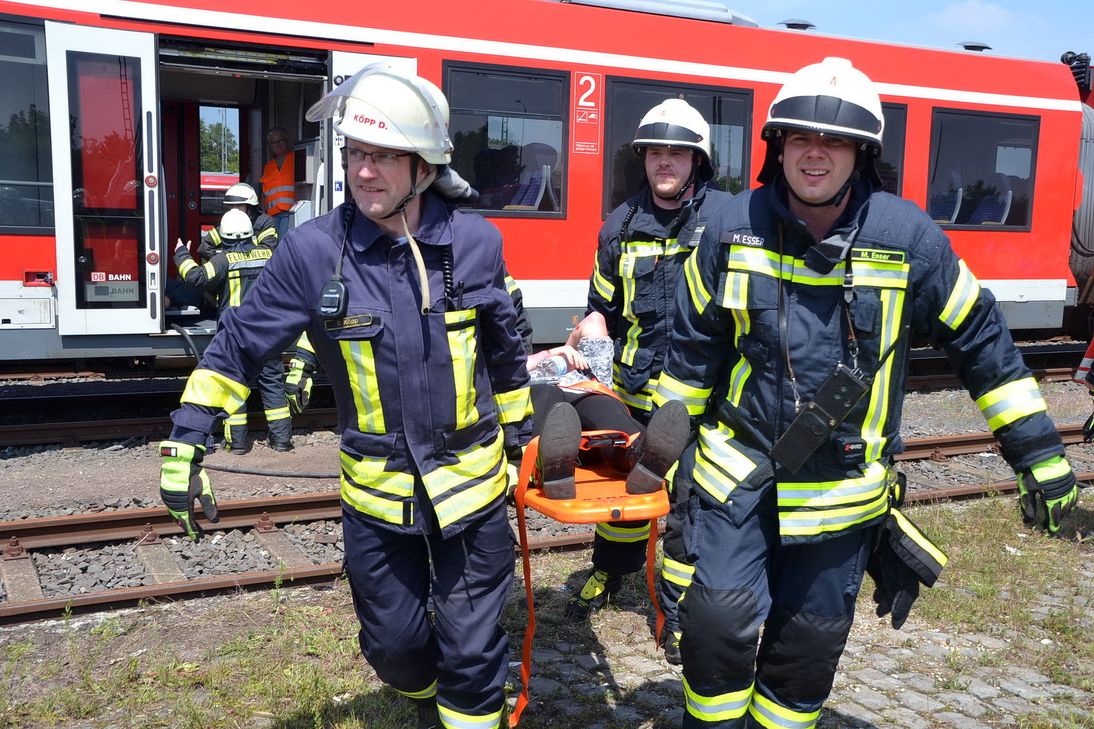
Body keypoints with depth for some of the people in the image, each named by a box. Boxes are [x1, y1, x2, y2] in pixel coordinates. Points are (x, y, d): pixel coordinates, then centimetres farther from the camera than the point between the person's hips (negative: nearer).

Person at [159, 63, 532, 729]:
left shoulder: (475, 242, -8)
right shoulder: (314, 251, -12)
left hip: (472, 483, 0)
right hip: (376, 494, 1)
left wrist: (521, 434, 15)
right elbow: (239, 345, -2)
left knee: (472, 648, 7)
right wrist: (185, 443, -5)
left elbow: (505, 350, 7)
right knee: (393, 643, 17)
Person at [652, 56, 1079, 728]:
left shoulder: (908, 237, -9)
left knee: (808, 644, 11)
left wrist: (1038, 450, 3)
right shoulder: (736, 228, -6)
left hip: (841, 491, 0)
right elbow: (693, 346, 5)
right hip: (738, 471, 0)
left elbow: (981, 339, 1)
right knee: (719, 619, -9)